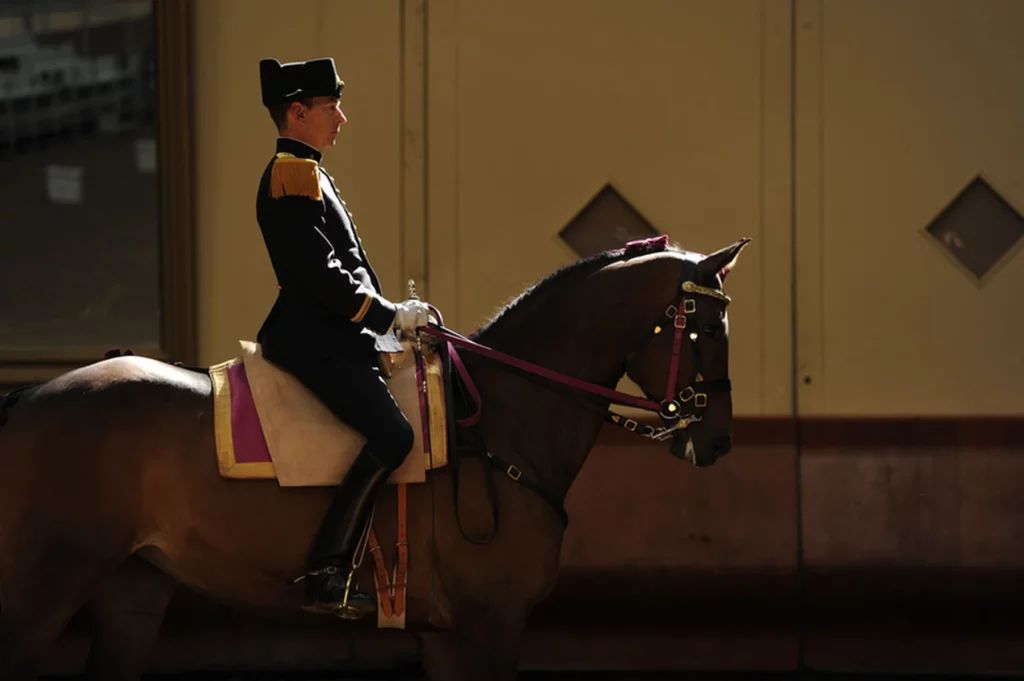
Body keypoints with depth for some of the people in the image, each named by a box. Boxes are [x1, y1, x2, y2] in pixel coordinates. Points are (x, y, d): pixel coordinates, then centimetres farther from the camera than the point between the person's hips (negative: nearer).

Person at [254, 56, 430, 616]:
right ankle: (325, 572, -25)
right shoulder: (292, 176, -12)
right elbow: (321, 275, -20)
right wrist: (390, 316, -15)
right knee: (391, 434, -25)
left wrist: (392, 316, 13)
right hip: (314, 340, -11)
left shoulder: (307, 173, 21)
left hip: (331, 334, 11)